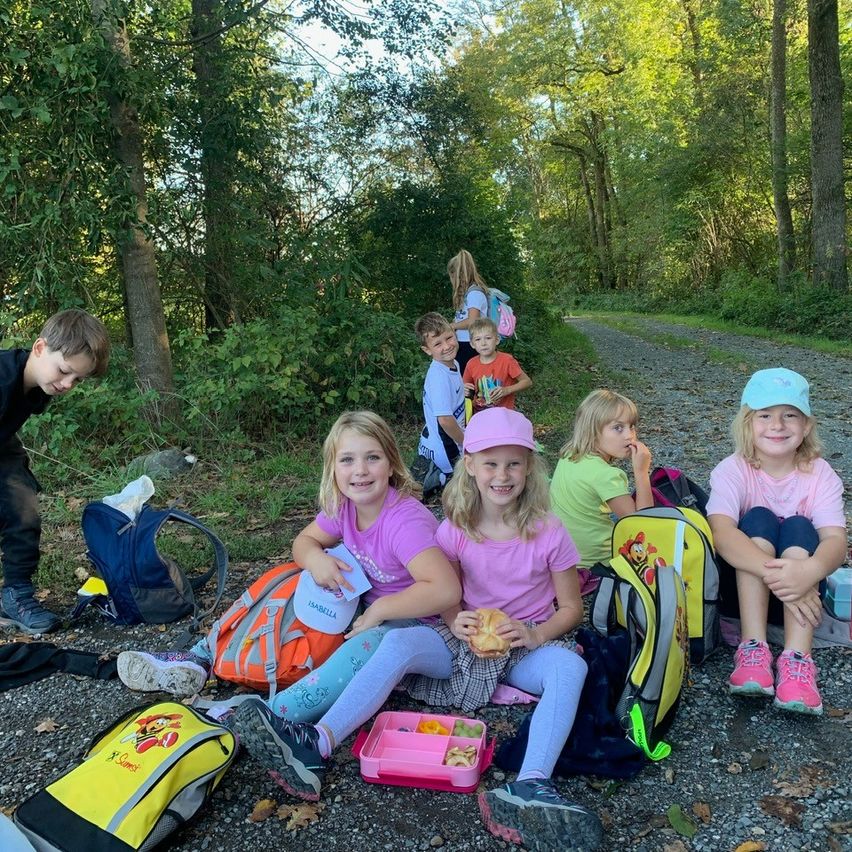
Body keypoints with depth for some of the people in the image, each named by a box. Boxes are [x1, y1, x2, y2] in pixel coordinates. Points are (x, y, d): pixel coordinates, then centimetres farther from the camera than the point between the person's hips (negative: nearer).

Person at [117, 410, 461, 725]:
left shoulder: (404, 520, -29)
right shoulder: (342, 505, -7)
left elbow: (445, 591, -39)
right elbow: (304, 541, 6)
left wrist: (378, 611, -27)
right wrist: (315, 559, -20)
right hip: (363, 605, 8)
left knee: (368, 645, -38)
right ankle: (200, 659, 3)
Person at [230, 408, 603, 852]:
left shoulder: (549, 533, -10)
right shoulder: (455, 529, -5)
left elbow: (571, 607, -2)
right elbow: (446, 596, 7)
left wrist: (536, 633, -21)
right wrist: (456, 621, -17)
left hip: (527, 646, -1)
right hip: (466, 638, 1)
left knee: (569, 666, -34)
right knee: (399, 642, -26)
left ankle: (530, 786, -49)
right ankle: (315, 747, -37)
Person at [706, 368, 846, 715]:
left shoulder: (820, 474, -8)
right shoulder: (732, 470, -13)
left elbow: (835, 540, -22)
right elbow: (721, 532, -31)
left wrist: (809, 571, -46)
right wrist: (776, 573, -47)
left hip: (799, 591, 1)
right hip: (743, 586, -1)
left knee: (799, 528, -25)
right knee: (758, 519, -25)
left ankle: (796, 659, -35)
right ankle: (753, 648, -32)